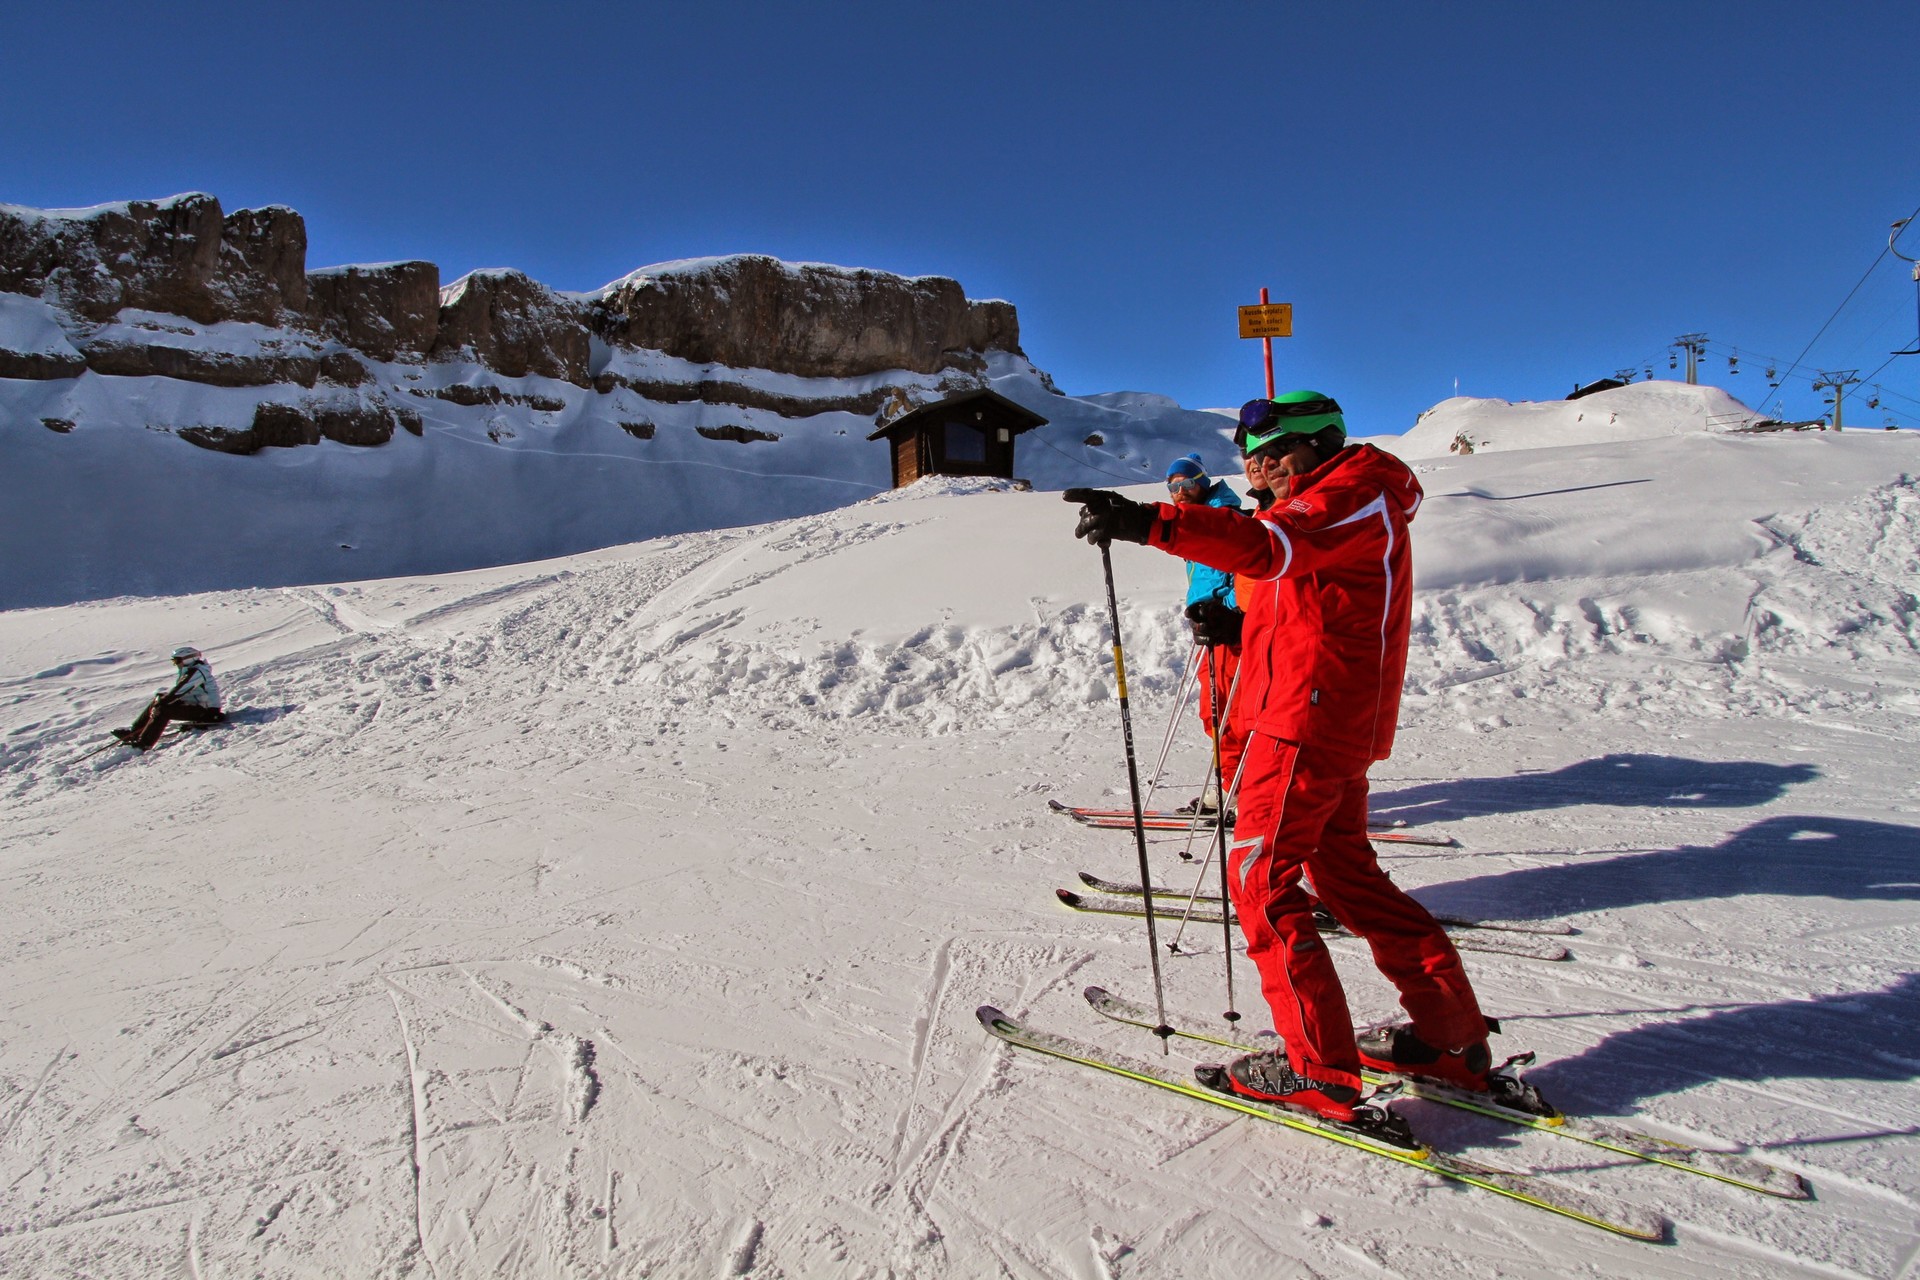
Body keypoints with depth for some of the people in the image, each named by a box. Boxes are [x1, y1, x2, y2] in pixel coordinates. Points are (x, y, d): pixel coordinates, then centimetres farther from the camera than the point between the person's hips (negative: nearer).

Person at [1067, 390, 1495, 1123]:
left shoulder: (1353, 493, -10)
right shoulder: (1337, 503, 23)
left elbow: (1268, 546, -32)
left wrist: (1149, 523, -44)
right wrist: (1231, 623, 10)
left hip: (1309, 719, -11)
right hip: (1340, 724, 11)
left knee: (1259, 878, -6)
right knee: (1344, 871, 17)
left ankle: (1319, 1070, 0)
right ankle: (1452, 1036, 25)